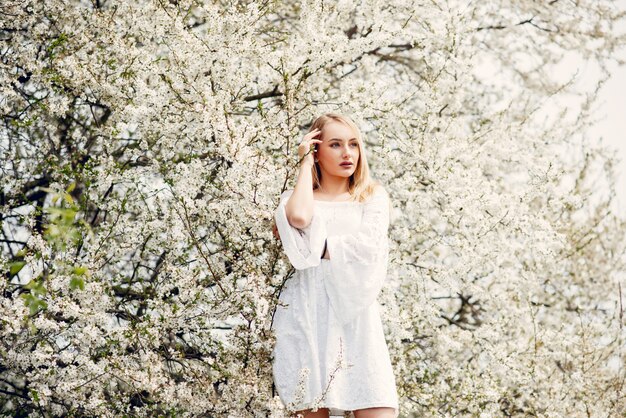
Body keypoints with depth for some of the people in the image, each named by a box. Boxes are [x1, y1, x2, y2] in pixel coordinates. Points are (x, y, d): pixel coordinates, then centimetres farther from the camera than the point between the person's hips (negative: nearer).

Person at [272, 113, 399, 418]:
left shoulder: (373, 196, 15)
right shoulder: (296, 198, 13)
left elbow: (368, 245, -3)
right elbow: (300, 217, -12)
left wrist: (313, 246, -4)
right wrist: (306, 162, 2)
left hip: (355, 316, 0)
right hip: (307, 314, 0)